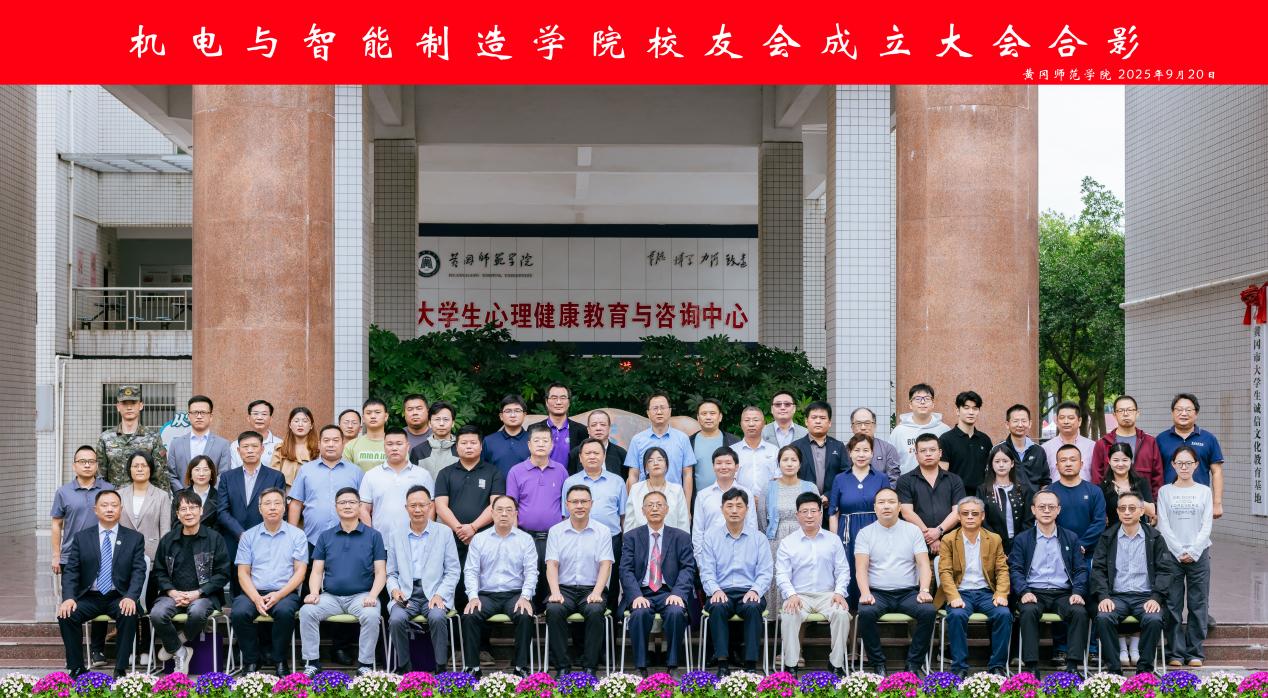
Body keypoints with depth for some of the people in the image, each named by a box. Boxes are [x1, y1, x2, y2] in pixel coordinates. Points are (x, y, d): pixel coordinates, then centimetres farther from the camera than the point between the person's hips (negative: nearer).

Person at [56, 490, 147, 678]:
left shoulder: (135, 538, 5)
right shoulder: (81, 538, 8)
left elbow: (138, 571, -3)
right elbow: (71, 571, 2)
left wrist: (131, 597, -22)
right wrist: (69, 598, -17)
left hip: (119, 597, -2)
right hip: (89, 597, 2)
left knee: (129, 614, -33)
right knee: (66, 615, -26)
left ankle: (120, 669, -21)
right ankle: (76, 668, -11)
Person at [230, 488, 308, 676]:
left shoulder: (297, 535, 7)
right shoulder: (248, 536, 12)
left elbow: (300, 572, 1)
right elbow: (243, 573, 6)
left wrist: (279, 595, -14)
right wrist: (256, 598, -12)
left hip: (285, 592, -2)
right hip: (254, 592, 2)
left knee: (284, 611, -34)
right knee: (239, 613, -29)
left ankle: (281, 661, -14)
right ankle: (251, 661, -9)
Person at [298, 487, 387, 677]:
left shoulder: (373, 536, 6)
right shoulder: (325, 536, 13)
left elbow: (380, 572, 2)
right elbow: (317, 572, 10)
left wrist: (372, 596, -15)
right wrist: (314, 593, -10)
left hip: (361, 595, -2)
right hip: (330, 596, 2)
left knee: (371, 615, -33)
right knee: (306, 611, -25)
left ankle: (365, 664, -16)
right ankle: (312, 663, -12)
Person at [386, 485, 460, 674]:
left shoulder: (445, 533, 7)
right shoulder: (395, 536, 13)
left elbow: (453, 571, 4)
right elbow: (391, 573, 15)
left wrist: (440, 595, -10)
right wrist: (394, 590, -6)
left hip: (434, 593, -1)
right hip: (406, 594, 2)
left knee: (437, 617, -33)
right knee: (396, 619, -29)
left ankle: (441, 669, -19)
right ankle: (404, 670, -12)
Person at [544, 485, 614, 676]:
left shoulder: (603, 531, 6)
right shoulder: (555, 531, 9)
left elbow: (605, 565, -2)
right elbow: (552, 564, 1)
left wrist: (596, 593, -17)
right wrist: (555, 593, -15)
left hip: (592, 590, -1)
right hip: (564, 588, 1)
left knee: (595, 611, -32)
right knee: (553, 610, -30)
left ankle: (590, 667, -21)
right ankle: (562, 666, -21)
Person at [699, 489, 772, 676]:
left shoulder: (759, 539, 12)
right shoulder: (711, 539, 13)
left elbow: (766, 573, 4)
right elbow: (707, 572, 4)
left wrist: (755, 591, -16)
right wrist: (715, 591, -17)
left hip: (749, 592, 0)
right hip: (722, 593, 0)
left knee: (753, 607, -34)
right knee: (718, 607, -34)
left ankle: (750, 665, -33)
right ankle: (723, 664, -32)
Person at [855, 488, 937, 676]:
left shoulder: (913, 530, 10)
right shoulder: (865, 533, 7)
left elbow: (924, 564, 3)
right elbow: (861, 568, -2)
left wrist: (924, 590, -14)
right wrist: (865, 593, -20)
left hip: (908, 592, 1)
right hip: (877, 593, -1)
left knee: (928, 611, -28)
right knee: (865, 612, -33)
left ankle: (914, 664, -15)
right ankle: (878, 664, -17)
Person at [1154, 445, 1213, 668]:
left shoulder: (1204, 491, 8)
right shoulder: (1165, 491, 6)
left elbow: (1206, 526, 2)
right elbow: (1163, 526, -1)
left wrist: (1193, 552, -9)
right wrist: (1180, 552, -10)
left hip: (1199, 555, 1)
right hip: (1172, 554, -1)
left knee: (1198, 604, 1)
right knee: (1173, 605, -1)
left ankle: (1195, 652, 9)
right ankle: (1176, 652, 4)